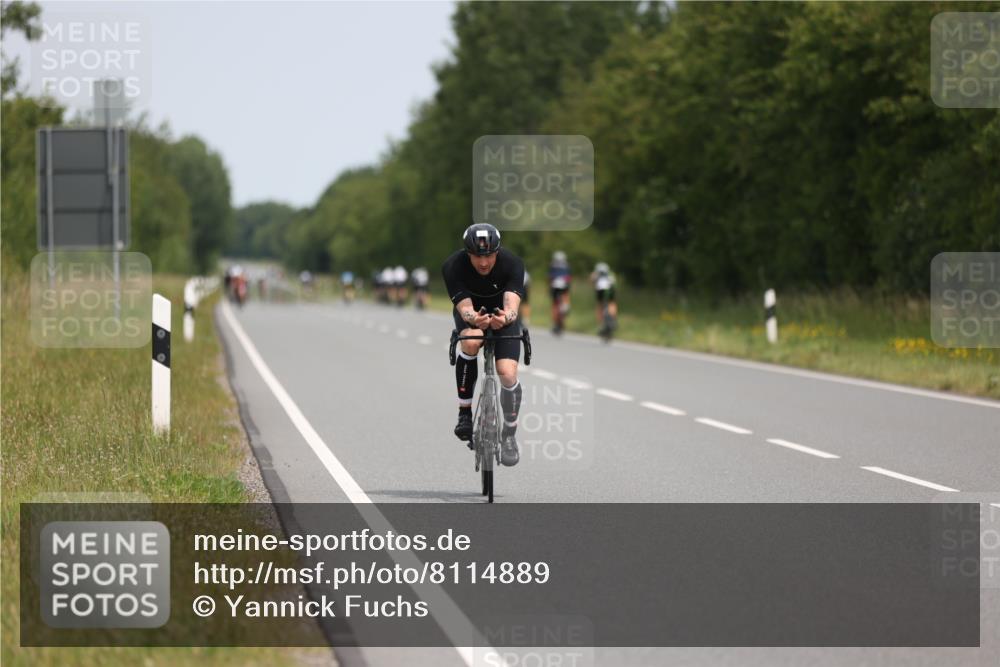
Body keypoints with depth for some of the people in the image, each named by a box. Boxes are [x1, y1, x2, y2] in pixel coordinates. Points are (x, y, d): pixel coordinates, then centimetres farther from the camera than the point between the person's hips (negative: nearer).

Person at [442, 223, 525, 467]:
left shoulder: (512, 263, -29)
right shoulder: (453, 266, -30)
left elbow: (512, 303, -39)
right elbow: (464, 307, -36)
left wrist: (505, 317, -63)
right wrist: (474, 319, -59)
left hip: (503, 315, 0)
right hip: (470, 312, 0)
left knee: (508, 374, -18)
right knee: (471, 342, -35)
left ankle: (509, 435, 6)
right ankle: (464, 414, -20)